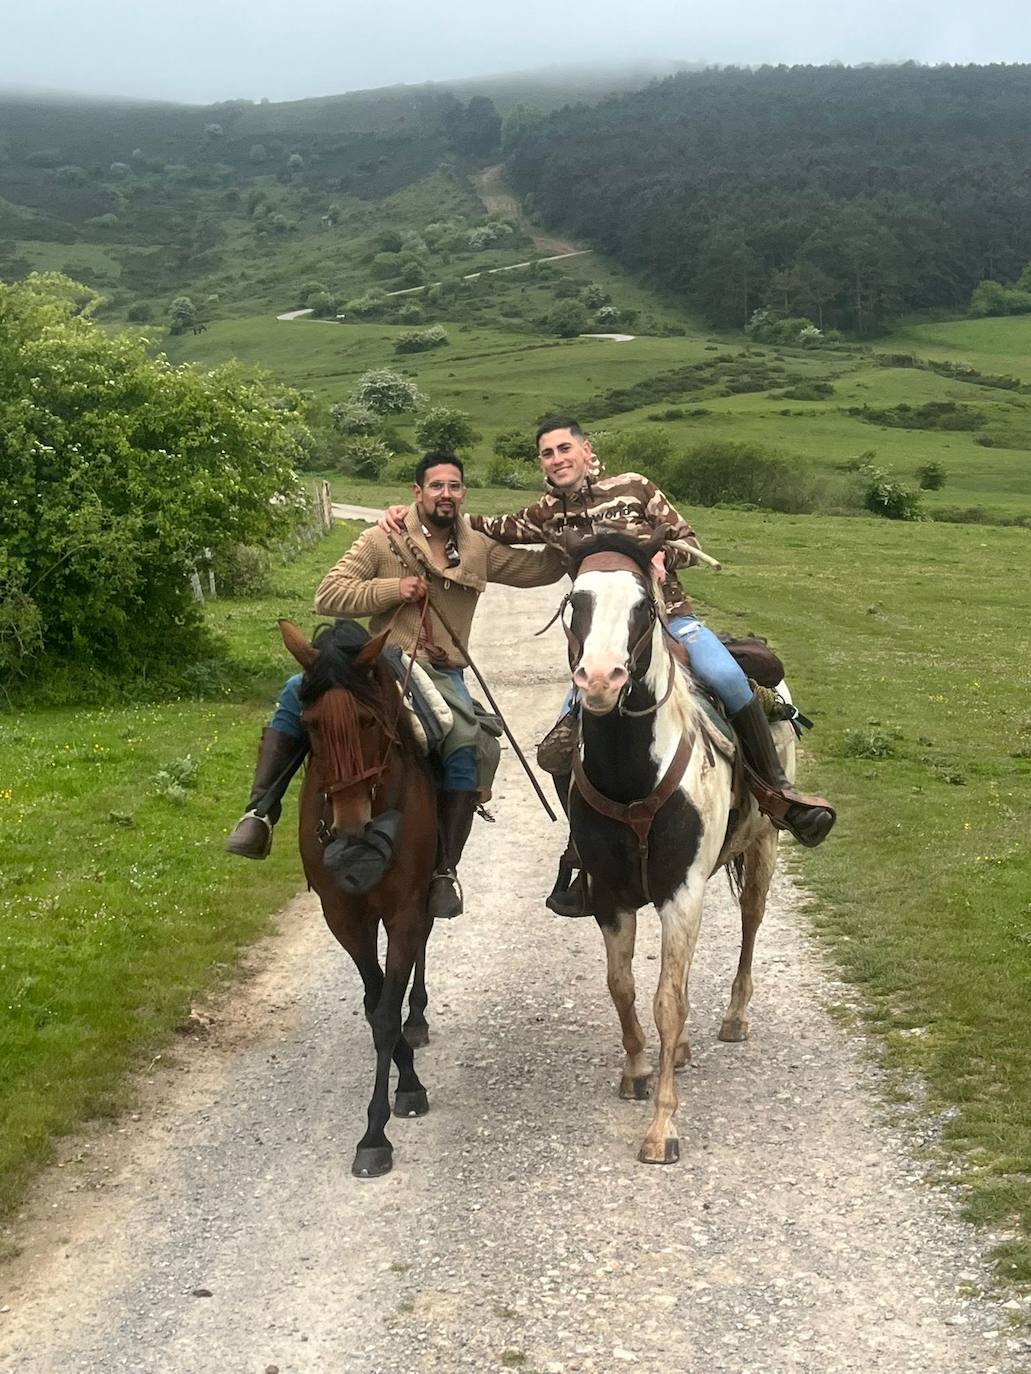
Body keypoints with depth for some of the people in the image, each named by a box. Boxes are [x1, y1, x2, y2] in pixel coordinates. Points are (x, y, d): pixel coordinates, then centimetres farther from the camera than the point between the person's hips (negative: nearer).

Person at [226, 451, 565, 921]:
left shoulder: (481, 550, 11)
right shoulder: (384, 540, 2)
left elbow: (543, 569, 20)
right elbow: (327, 595, -4)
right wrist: (393, 588, -13)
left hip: (442, 676, 1)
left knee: (467, 750, -30)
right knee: (299, 691, -26)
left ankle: (446, 870, -21)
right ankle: (260, 813, -22)